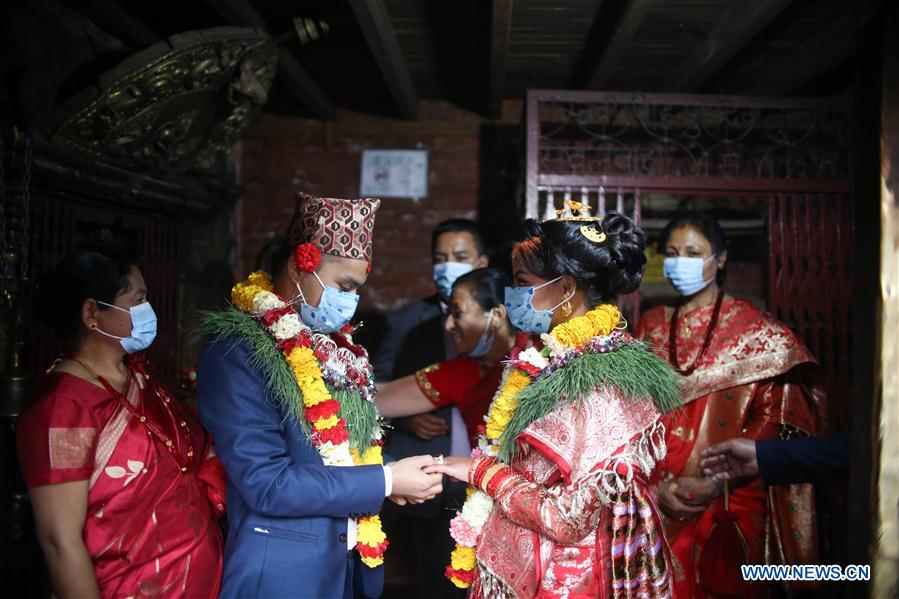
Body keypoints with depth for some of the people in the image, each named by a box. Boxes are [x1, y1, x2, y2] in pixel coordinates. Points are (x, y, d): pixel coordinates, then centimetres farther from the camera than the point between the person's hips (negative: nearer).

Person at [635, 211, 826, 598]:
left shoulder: (755, 330, -3)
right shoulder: (650, 327, 6)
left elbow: (776, 417, -8)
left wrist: (715, 481, -16)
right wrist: (654, 482, -9)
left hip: (729, 504, -2)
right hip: (657, 506, 3)